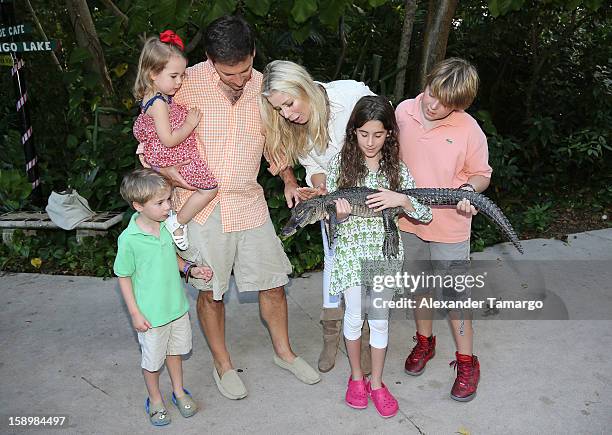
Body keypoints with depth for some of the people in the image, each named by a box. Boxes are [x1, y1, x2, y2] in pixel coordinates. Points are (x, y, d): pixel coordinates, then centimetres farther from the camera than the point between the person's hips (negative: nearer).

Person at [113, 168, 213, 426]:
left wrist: (189, 269, -4)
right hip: (151, 314, -5)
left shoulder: (166, 225, -6)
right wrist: (135, 313, -12)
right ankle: (155, 400, 37)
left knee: (175, 351, 23)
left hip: (177, 306, 5)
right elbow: (123, 277, -12)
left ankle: (179, 392, 44)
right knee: (152, 360, 14)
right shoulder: (129, 239, -22)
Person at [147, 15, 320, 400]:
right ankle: (222, 364, 33)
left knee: (273, 282, 11)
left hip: (249, 202, 3)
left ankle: (283, 351, 36)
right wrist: (165, 169, -16)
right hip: (203, 205, -3)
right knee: (211, 291, 10)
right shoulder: (188, 84, -12)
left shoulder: (263, 86, 0)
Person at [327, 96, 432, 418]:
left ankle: (376, 382, 25)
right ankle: (356, 376, 29)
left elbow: (426, 215, -4)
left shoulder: (397, 168, -3)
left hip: (384, 251, 1)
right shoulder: (340, 162, -5)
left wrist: (401, 200, -22)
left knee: (380, 319, 6)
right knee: (354, 315, 5)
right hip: (351, 249, -1)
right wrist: (338, 214, -23)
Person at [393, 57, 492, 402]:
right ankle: (425, 342, 42)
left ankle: (467, 362, 25)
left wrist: (470, 188, -23)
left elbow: (482, 175, -2)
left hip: (449, 228, -3)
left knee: (454, 295, 6)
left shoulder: (470, 131, -16)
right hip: (410, 220, 4)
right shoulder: (403, 111, -7)